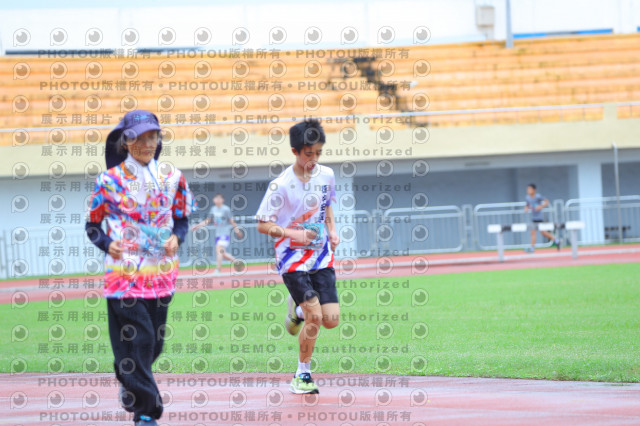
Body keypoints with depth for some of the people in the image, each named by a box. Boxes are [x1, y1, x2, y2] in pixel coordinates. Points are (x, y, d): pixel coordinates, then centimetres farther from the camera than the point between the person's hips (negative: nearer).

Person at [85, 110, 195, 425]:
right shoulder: (110, 180, -2)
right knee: (138, 338, -11)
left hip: (162, 272, 4)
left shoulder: (172, 177, 7)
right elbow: (92, 224, 5)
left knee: (154, 341, 10)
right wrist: (107, 244, -14)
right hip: (124, 270, -4)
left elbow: (182, 218, 16)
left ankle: (131, 386, 37)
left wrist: (177, 237, -5)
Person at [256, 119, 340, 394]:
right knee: (315, 317, -14)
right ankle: (302, 375, 4)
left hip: (322, 257, 5)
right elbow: (262, 224, -9)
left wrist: (332, 230, 4)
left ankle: (298, 310, 30)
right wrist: (293, 234, -22)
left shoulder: (326, 175, 1)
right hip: (293, 259, -5)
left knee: (331, 319, -4)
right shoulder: (281, 185, -14)